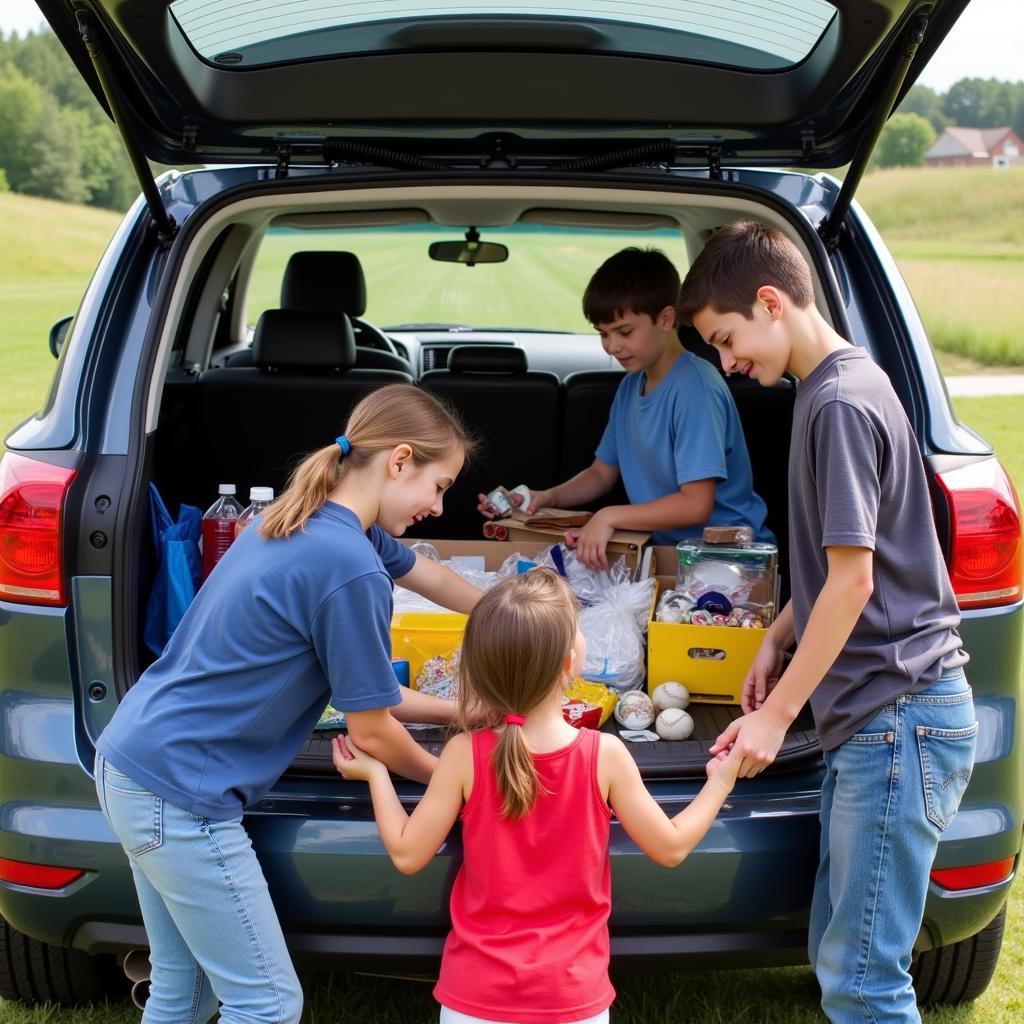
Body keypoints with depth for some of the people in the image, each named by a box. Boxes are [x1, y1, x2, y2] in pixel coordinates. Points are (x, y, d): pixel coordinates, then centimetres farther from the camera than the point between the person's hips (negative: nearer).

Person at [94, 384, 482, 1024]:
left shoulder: (317, 521, 7)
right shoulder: (348, 565, -22)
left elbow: (433, 578, 23)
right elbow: (371, 734, -11)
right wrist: (442, 775, 8)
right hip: (182, 793, -10)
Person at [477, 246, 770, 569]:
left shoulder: (695, 388, -19)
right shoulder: (631, 385, 9)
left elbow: (696, 504, -23)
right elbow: (602, 473, 17)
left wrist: (609, 517, -22)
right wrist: (547, 498, 0)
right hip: (666, 546, 7)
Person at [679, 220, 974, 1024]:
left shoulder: (843, 402, -15)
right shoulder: (834, 389, 15)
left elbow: (853, 578, -18)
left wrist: (774, 715, -13)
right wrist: (778, 639, 17)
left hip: (898, 717, -10)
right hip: (871, 716, 10)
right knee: (838, 952, 16)